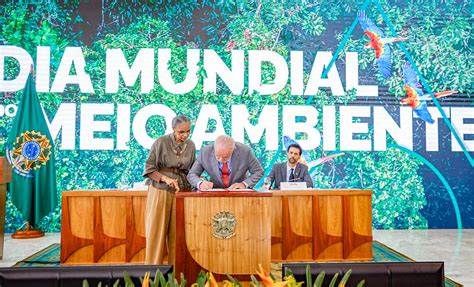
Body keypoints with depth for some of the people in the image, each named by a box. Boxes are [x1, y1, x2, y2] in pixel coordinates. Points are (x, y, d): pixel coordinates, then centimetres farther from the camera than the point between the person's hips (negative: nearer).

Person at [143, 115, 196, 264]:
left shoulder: (191, 145, 6)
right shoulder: (161, 142, -7)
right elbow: (149, 169, -6)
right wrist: (166, 178, -20)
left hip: (181, 191, 3)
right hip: (160, 191, -3)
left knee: (177, 231, 4)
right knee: (157, 230, 1)